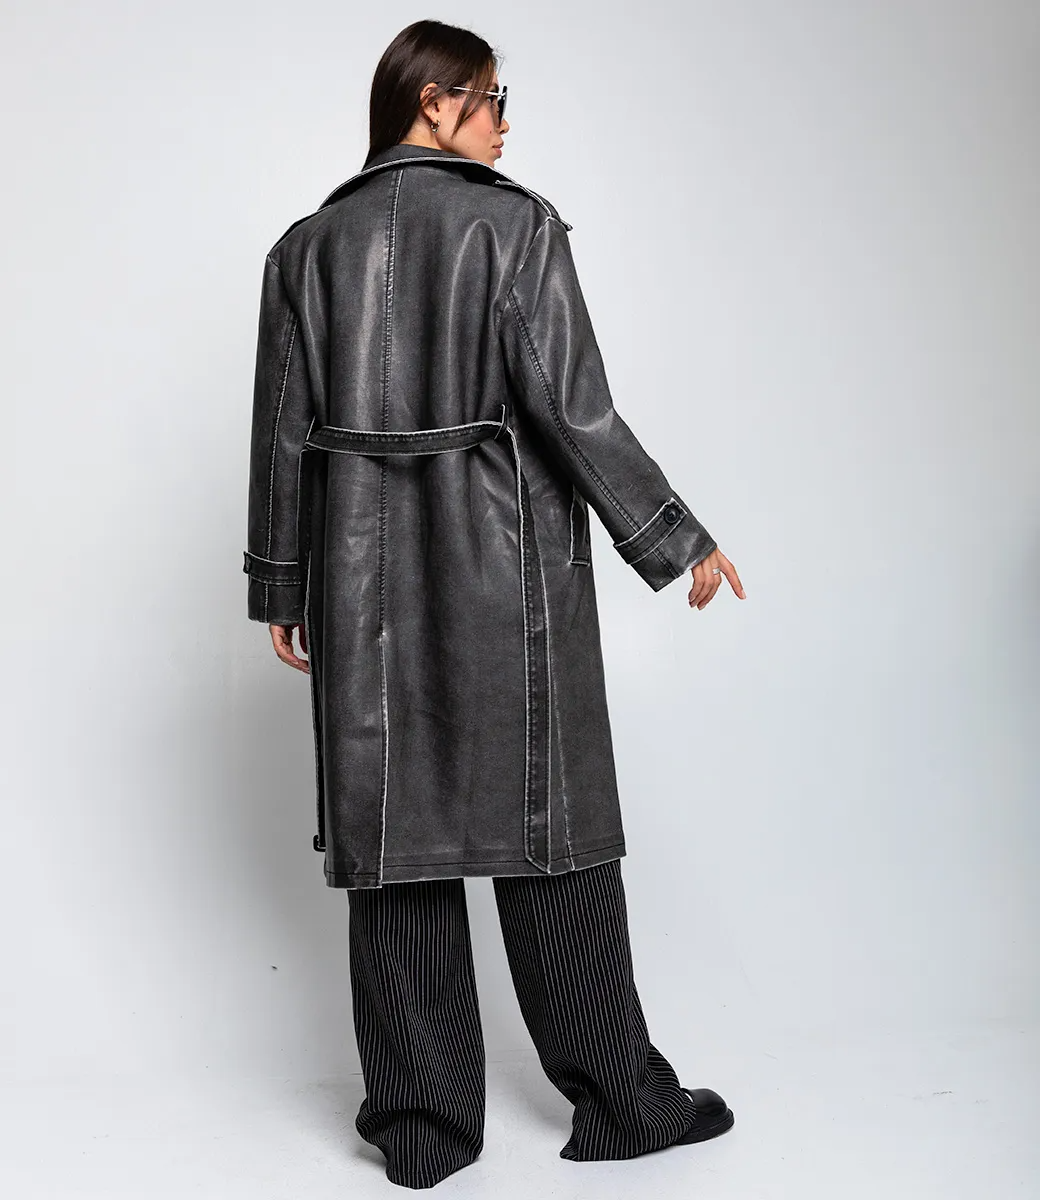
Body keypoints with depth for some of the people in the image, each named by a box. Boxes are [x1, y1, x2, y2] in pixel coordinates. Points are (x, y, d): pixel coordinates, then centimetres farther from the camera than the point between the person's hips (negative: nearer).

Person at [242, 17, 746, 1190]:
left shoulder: (309, 243, 8)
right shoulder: (515, 222, -4)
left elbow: (284, 432, 7)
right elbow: (568, 405, -11)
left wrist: (279, 584, 14)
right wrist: (675, 539, -3)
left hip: (366, 568, 4)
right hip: (507, 562, -3)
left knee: (392, 830, 8)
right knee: (551, 825, 7)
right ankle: (618, 1101, 19)